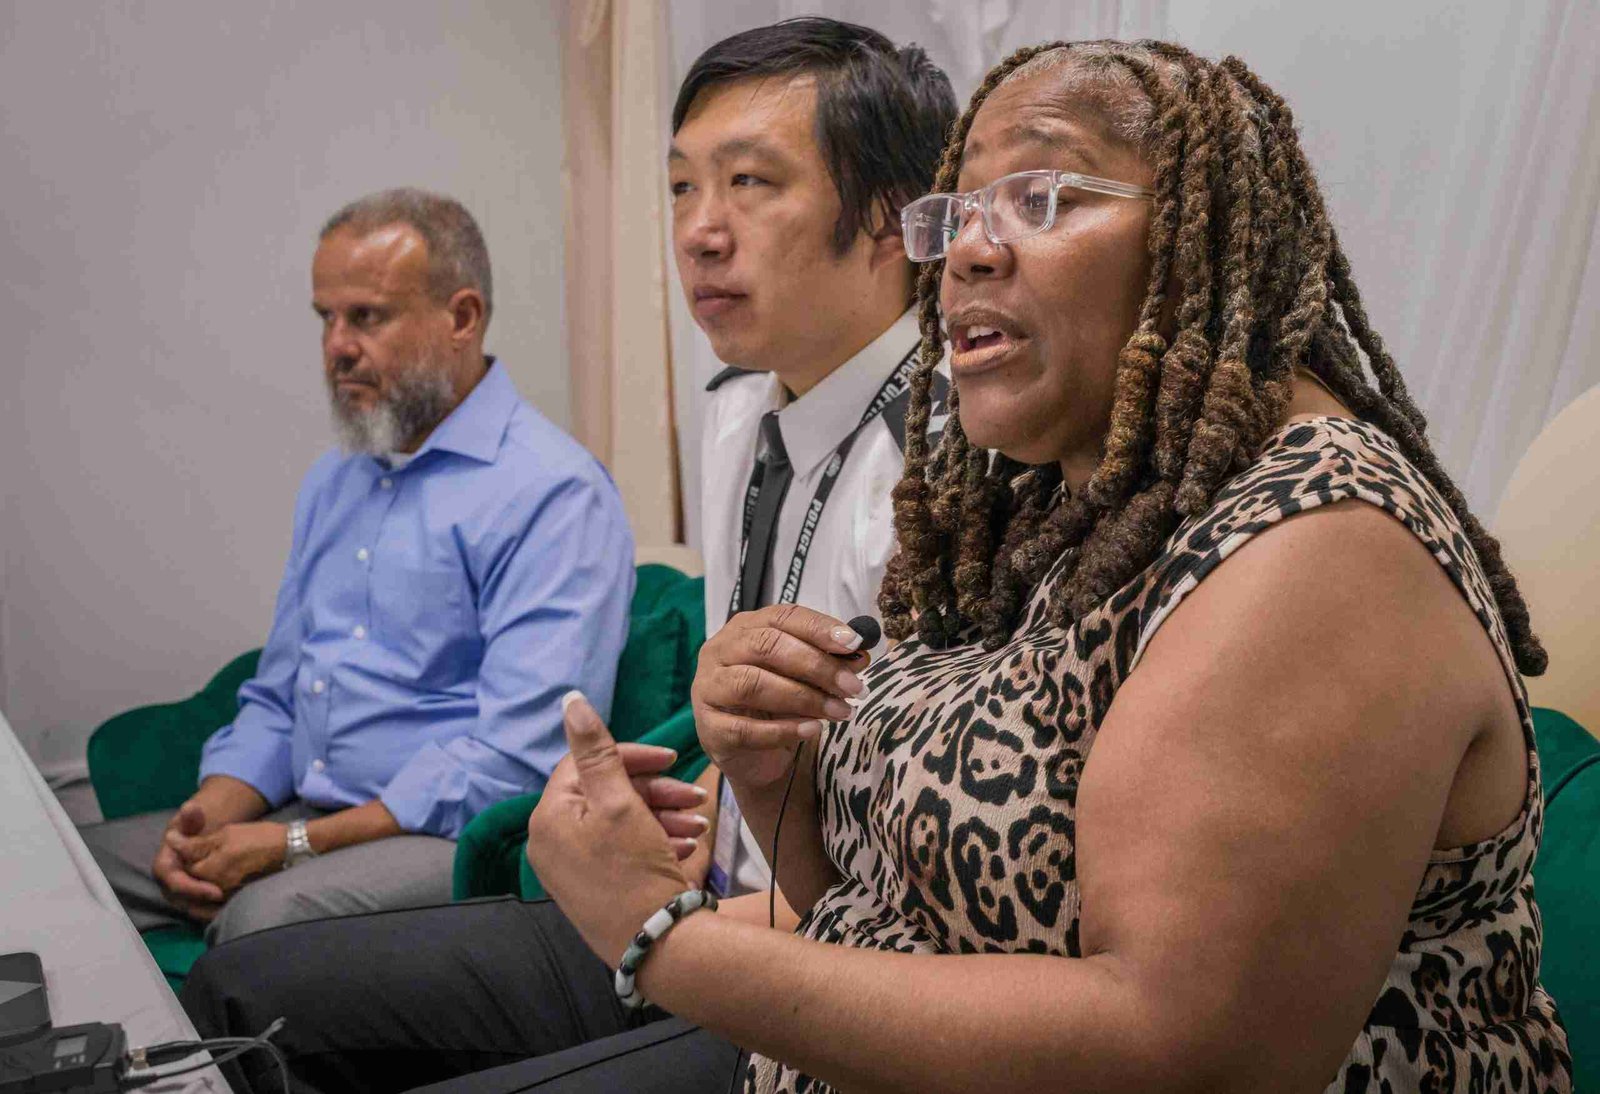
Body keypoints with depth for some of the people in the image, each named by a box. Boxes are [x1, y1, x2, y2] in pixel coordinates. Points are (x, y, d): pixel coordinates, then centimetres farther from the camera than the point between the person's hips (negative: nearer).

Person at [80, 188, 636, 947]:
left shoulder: (553, 493, -12)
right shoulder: (334, 480, 17)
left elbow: (518, 759, -20)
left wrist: (298, 844, -19)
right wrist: (212, 813, -1)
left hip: (456, 839, -8)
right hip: (311, 818, 8)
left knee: (267, 913, -34)